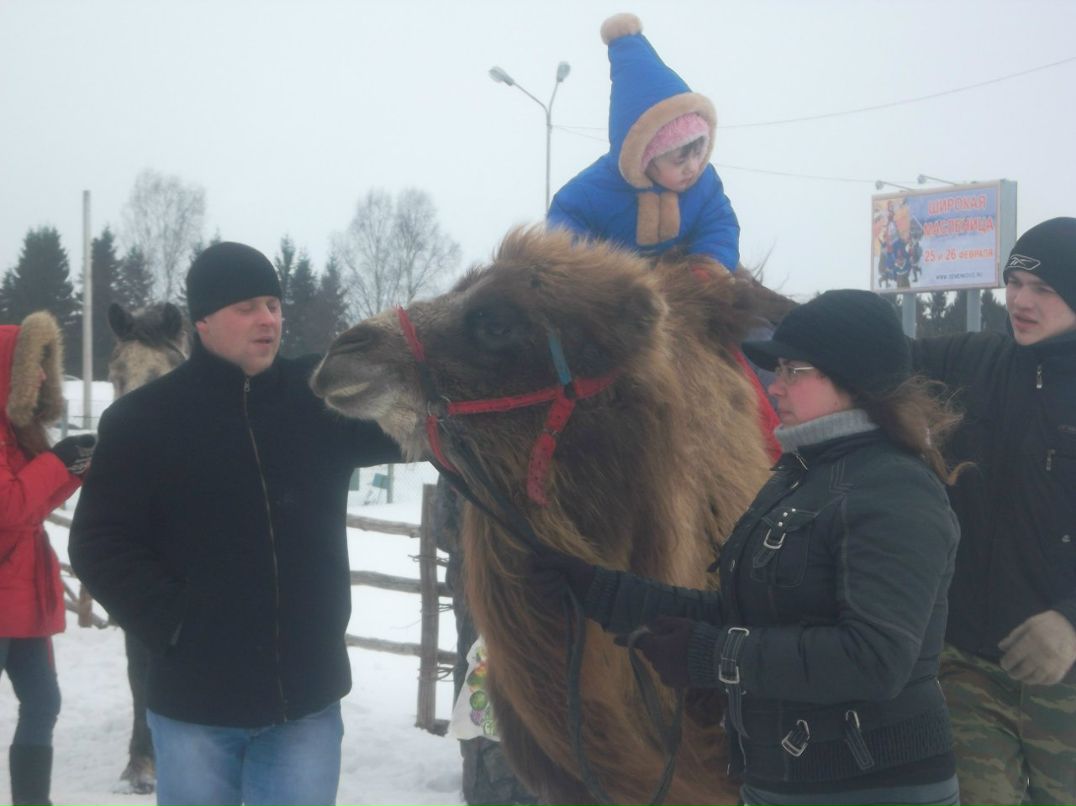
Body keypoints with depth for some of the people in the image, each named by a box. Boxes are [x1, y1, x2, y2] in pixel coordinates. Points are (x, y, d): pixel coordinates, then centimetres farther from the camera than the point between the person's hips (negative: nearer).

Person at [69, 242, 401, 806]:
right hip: (195, 699, -2)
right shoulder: (142, 418, -4)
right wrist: (173, 621, -14)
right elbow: (100, 543, -6)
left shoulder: (321, 398, 3)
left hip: (305, 697, 2)